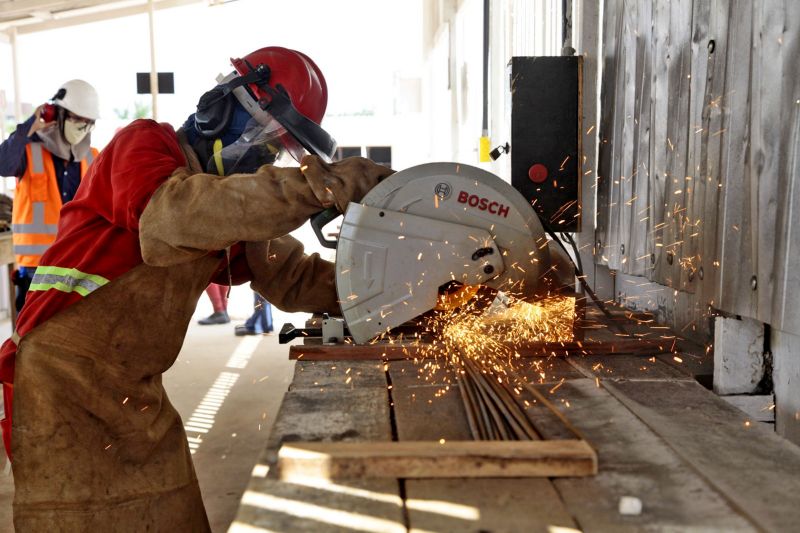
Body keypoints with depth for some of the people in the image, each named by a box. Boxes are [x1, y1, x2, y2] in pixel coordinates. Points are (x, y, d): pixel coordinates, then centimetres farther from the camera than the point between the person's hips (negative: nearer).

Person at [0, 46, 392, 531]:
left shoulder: (232, 208, 12)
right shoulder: (143, 144, -11)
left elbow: (291, 275, 9)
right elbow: (169, 217, -33)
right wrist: (319, 183, -41)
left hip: (137, 393, 7)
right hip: (65, 381, -7)